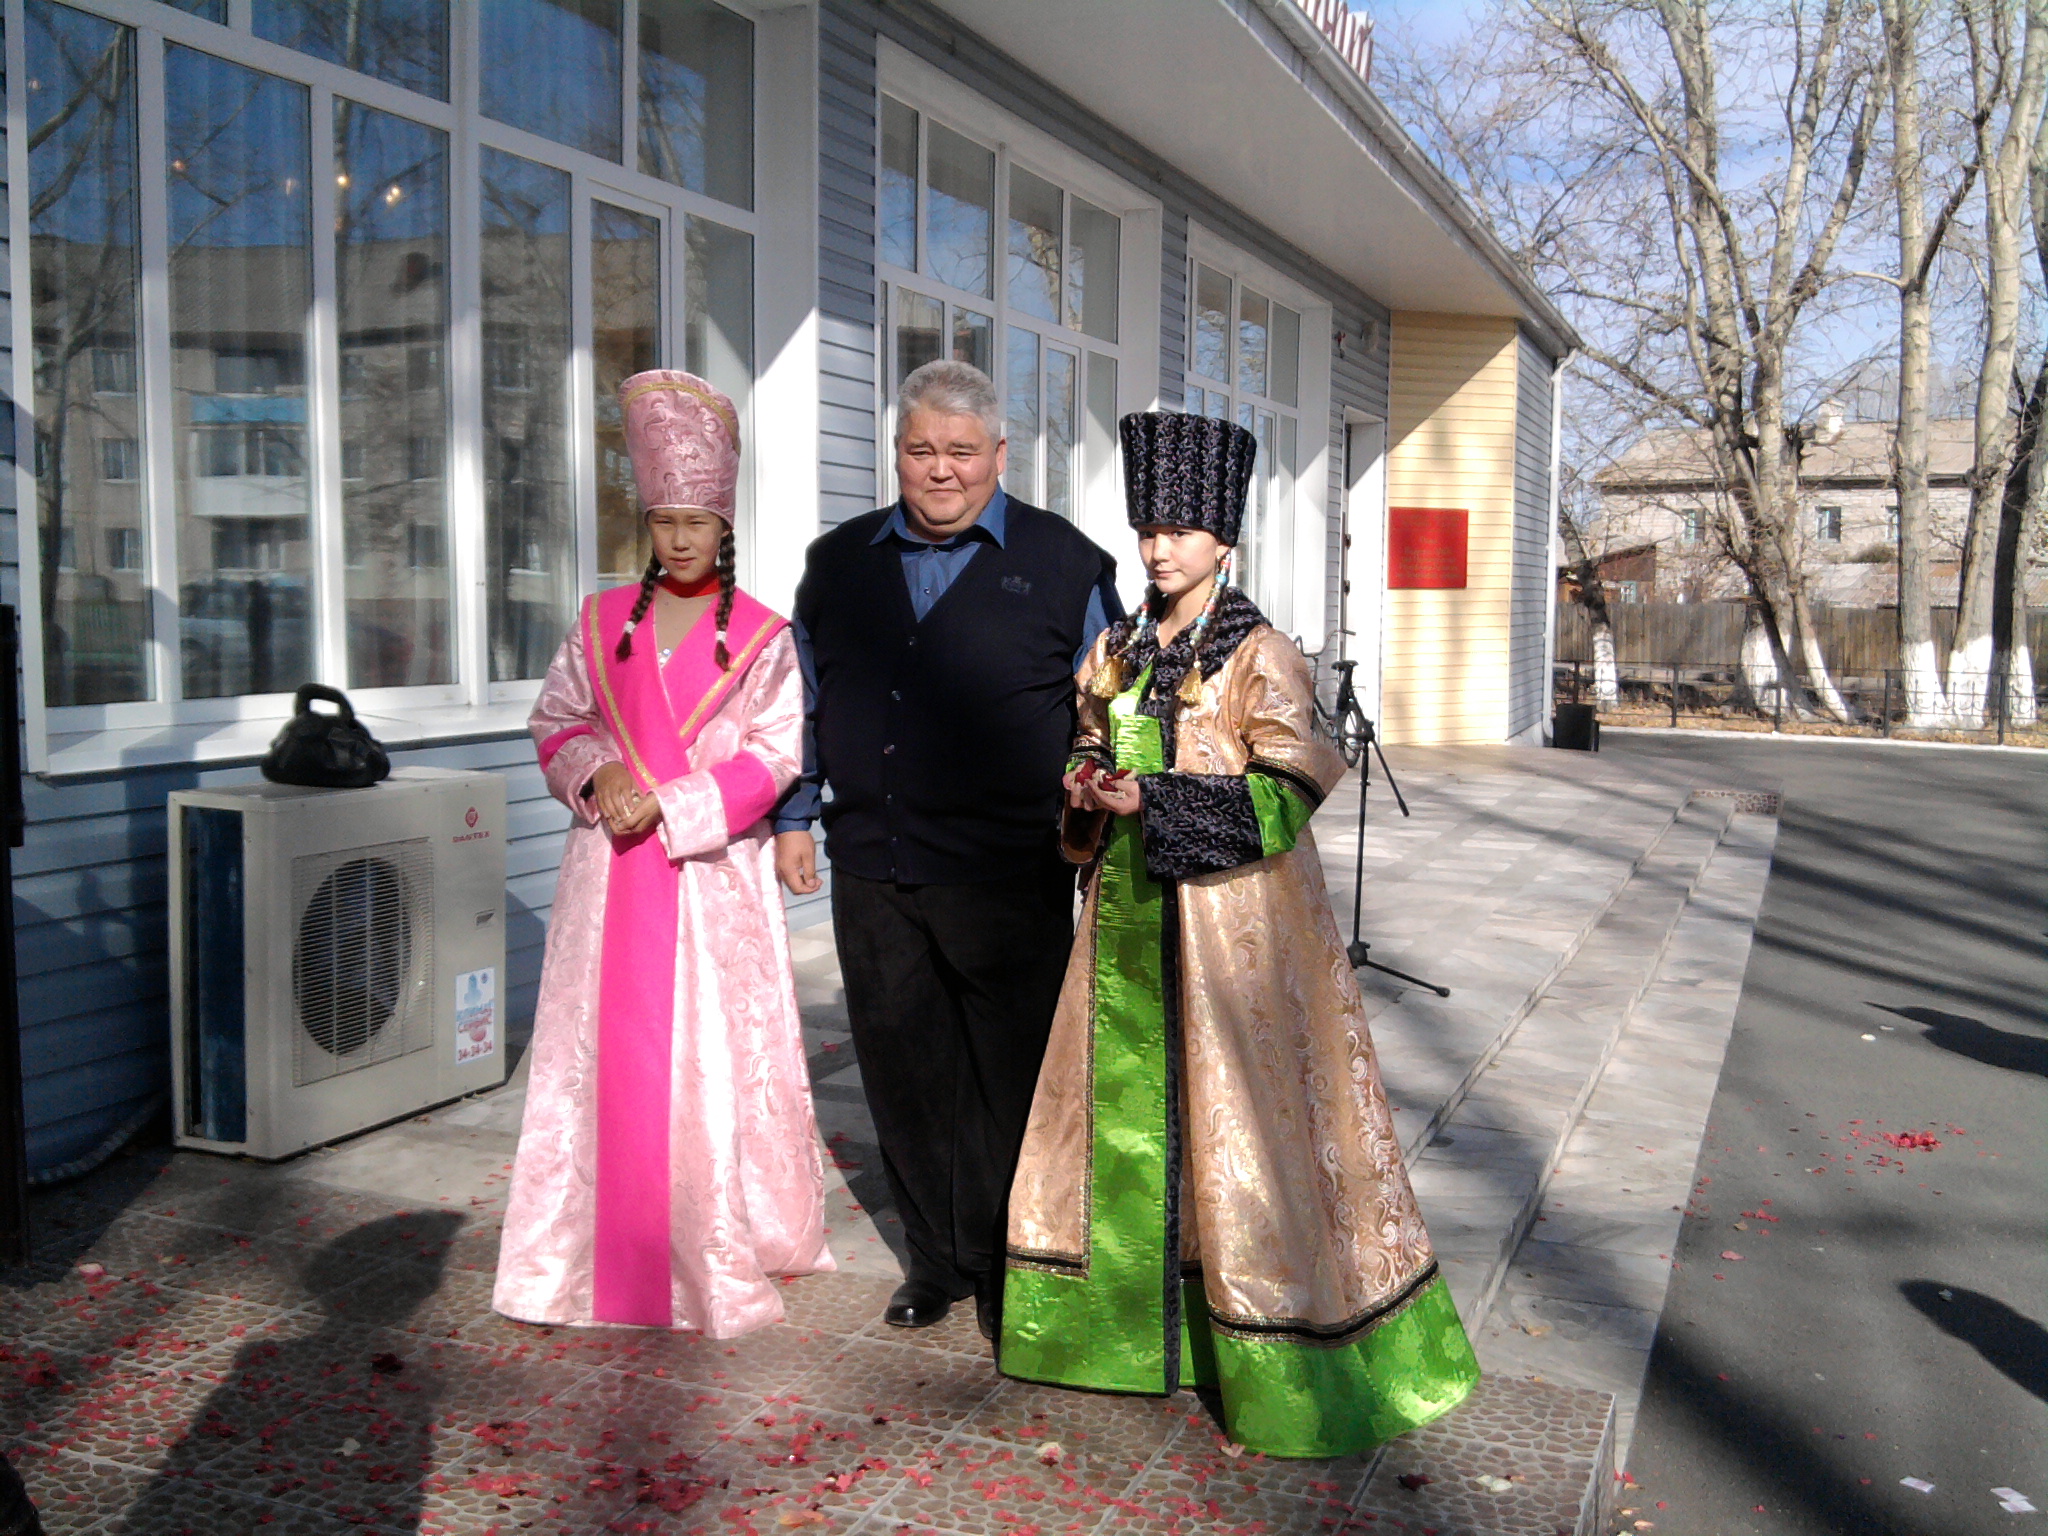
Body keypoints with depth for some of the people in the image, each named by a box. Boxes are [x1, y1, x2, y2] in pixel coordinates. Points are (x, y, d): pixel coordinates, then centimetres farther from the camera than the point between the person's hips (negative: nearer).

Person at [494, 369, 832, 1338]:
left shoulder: (761, 636, 1)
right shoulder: (603, 621, 10)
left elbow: (773, 756, -5)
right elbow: (557, 721, 13)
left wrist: (667, 806, -13)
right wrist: (597, 776, -8)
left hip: (711, 874, -3)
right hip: (611, 873, 3)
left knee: (714, 1056, -2)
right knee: (606, 1048, 5)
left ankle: (722, 1249, 12)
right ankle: (599, 1249, 17)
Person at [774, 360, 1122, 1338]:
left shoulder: (1065, 565, 3)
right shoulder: (839, 562, 12)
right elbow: (800, 698, 20)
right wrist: (793, 817, 14)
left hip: (1008, 879, -3)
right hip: (871, 871, 4)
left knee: (1011, 1081, 4)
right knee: (904, 1070, 11)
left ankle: (1010, 1273, 20)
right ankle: (937, 1258, 28)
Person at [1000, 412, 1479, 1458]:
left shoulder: (1261, 656, -8)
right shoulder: (1119, 653, 10)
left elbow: (1282, 797, -14)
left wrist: (1150, 800, -21)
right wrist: (1086, 787, -3)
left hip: (1232, 914, -6)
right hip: (1129, 911, 6)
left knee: (1237, 1111, -2)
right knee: (1126, 1102, 11)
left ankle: (1280, 1361, 11)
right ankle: (1127, 1312, 27)